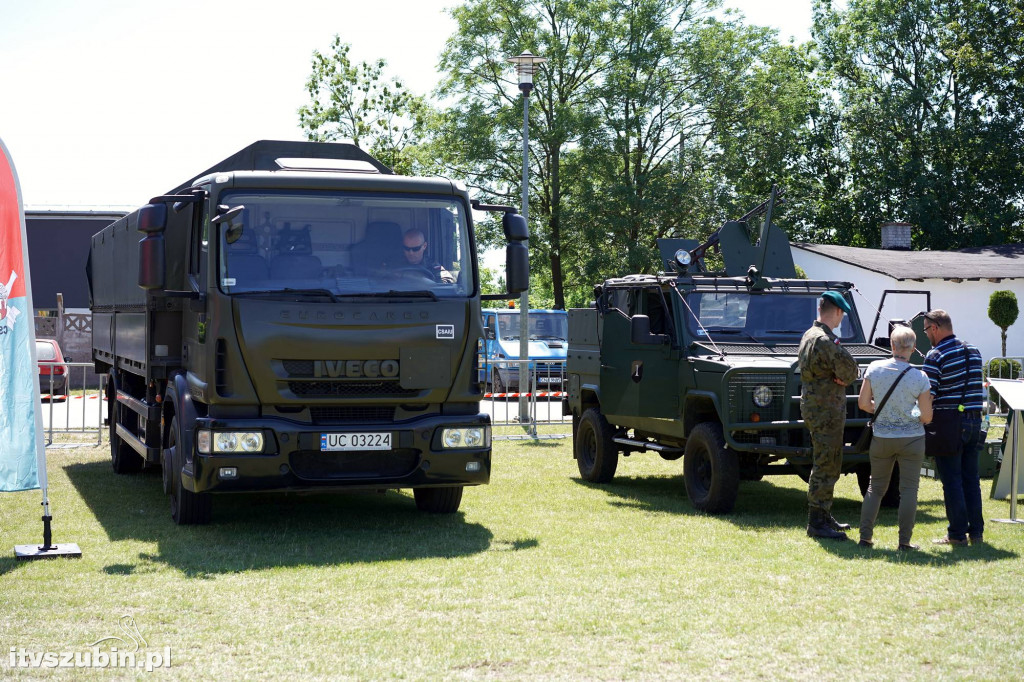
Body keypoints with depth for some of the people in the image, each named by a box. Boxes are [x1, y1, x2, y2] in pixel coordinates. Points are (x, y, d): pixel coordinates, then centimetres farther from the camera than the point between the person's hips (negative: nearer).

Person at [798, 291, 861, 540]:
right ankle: (817, 523, -4)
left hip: (816, 407, 11)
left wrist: (842, 377, -5)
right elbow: (849, 368, -22)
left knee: (829, 466, 18)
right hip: (825, 410, -11)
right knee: (825, 467, -7)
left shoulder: (810, 335, 14)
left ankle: (824, 517, 26)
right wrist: (844, 378, -3)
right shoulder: (824, 340, -19)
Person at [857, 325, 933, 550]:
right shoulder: (919, 378, -13)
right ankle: (904, 542, 5)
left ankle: (865, 536, 14)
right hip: (911, 438, -2)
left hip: (882, 438, 2)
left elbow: (863, 403, -2)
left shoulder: (875, 368, -8)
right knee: (908, 489, 5)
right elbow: (926, 417, -9)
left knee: (876, 487, 15)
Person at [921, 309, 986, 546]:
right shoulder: (973, 351, 10)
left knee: (951, 480, -1)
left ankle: (957, 533, 0)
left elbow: (928, 395, -17)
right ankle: (976, 531, 14)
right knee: (971, 478, 12)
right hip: (974, 420, 7)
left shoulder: (935, 356, -13)